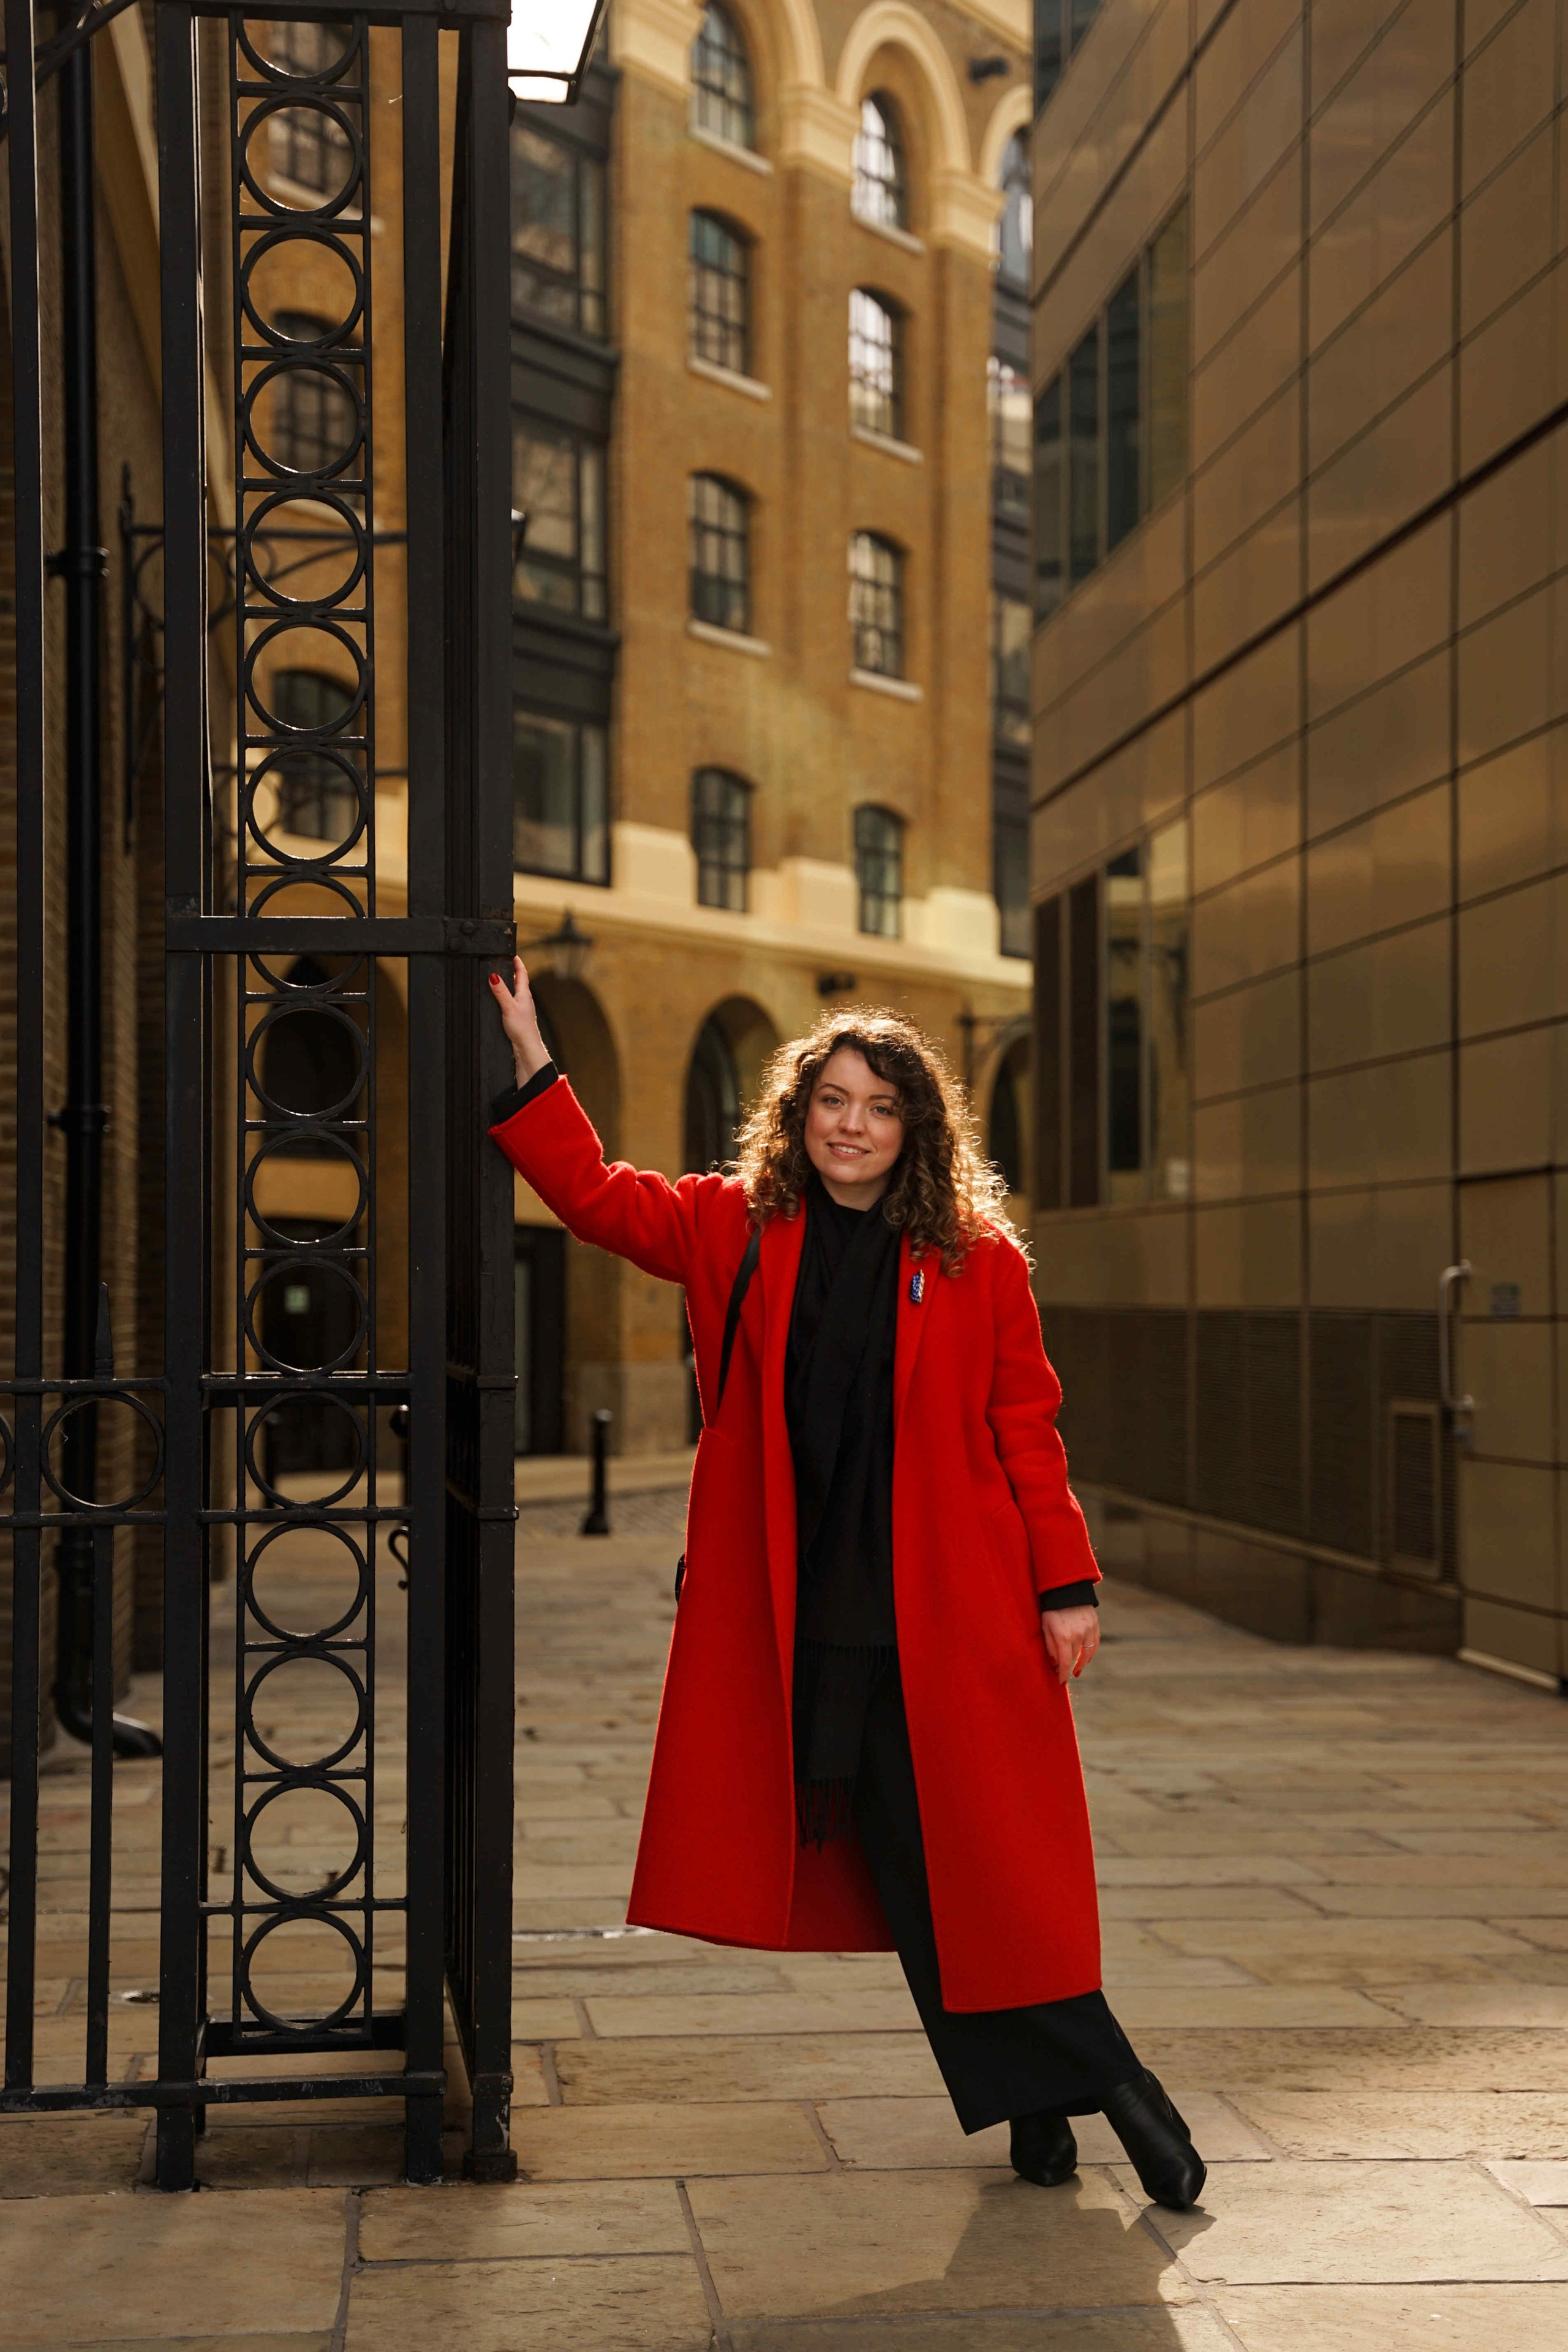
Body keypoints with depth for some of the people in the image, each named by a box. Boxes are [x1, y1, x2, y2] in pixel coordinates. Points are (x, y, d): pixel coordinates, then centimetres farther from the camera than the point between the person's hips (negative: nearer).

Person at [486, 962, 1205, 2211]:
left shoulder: (979, 1260, 2)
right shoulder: (736, 1231, 7)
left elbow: (1027, 1431, 2)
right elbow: (595, 1193, 12)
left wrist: (1066, 1584, -2)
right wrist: (528, 1055, 6)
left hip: (952, 1619, -2)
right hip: (799, 1623, 2)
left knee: (982, 1860, -2)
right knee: (908, 1876, 5)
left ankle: (1053, 2096, 12)